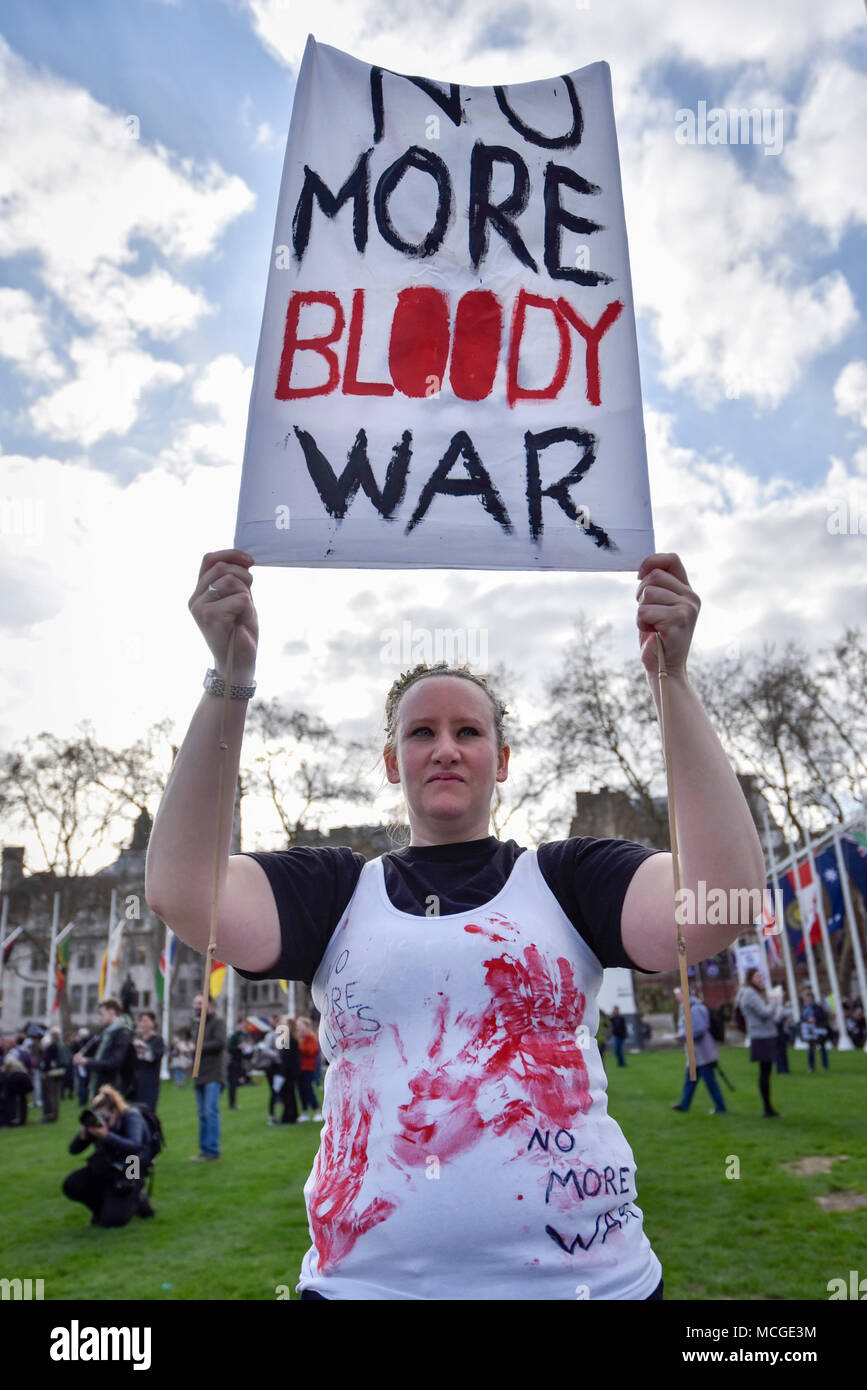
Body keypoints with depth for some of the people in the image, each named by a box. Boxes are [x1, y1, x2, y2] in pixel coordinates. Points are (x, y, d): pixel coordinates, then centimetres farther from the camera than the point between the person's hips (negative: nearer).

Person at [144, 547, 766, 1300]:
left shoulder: (565, 876, -1)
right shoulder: (337, 891, 2)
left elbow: (726, 897, -15)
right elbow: (180, 892, -12)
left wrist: (671, 676, -18)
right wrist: (230, 679, -19)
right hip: (365, 1275, 1)